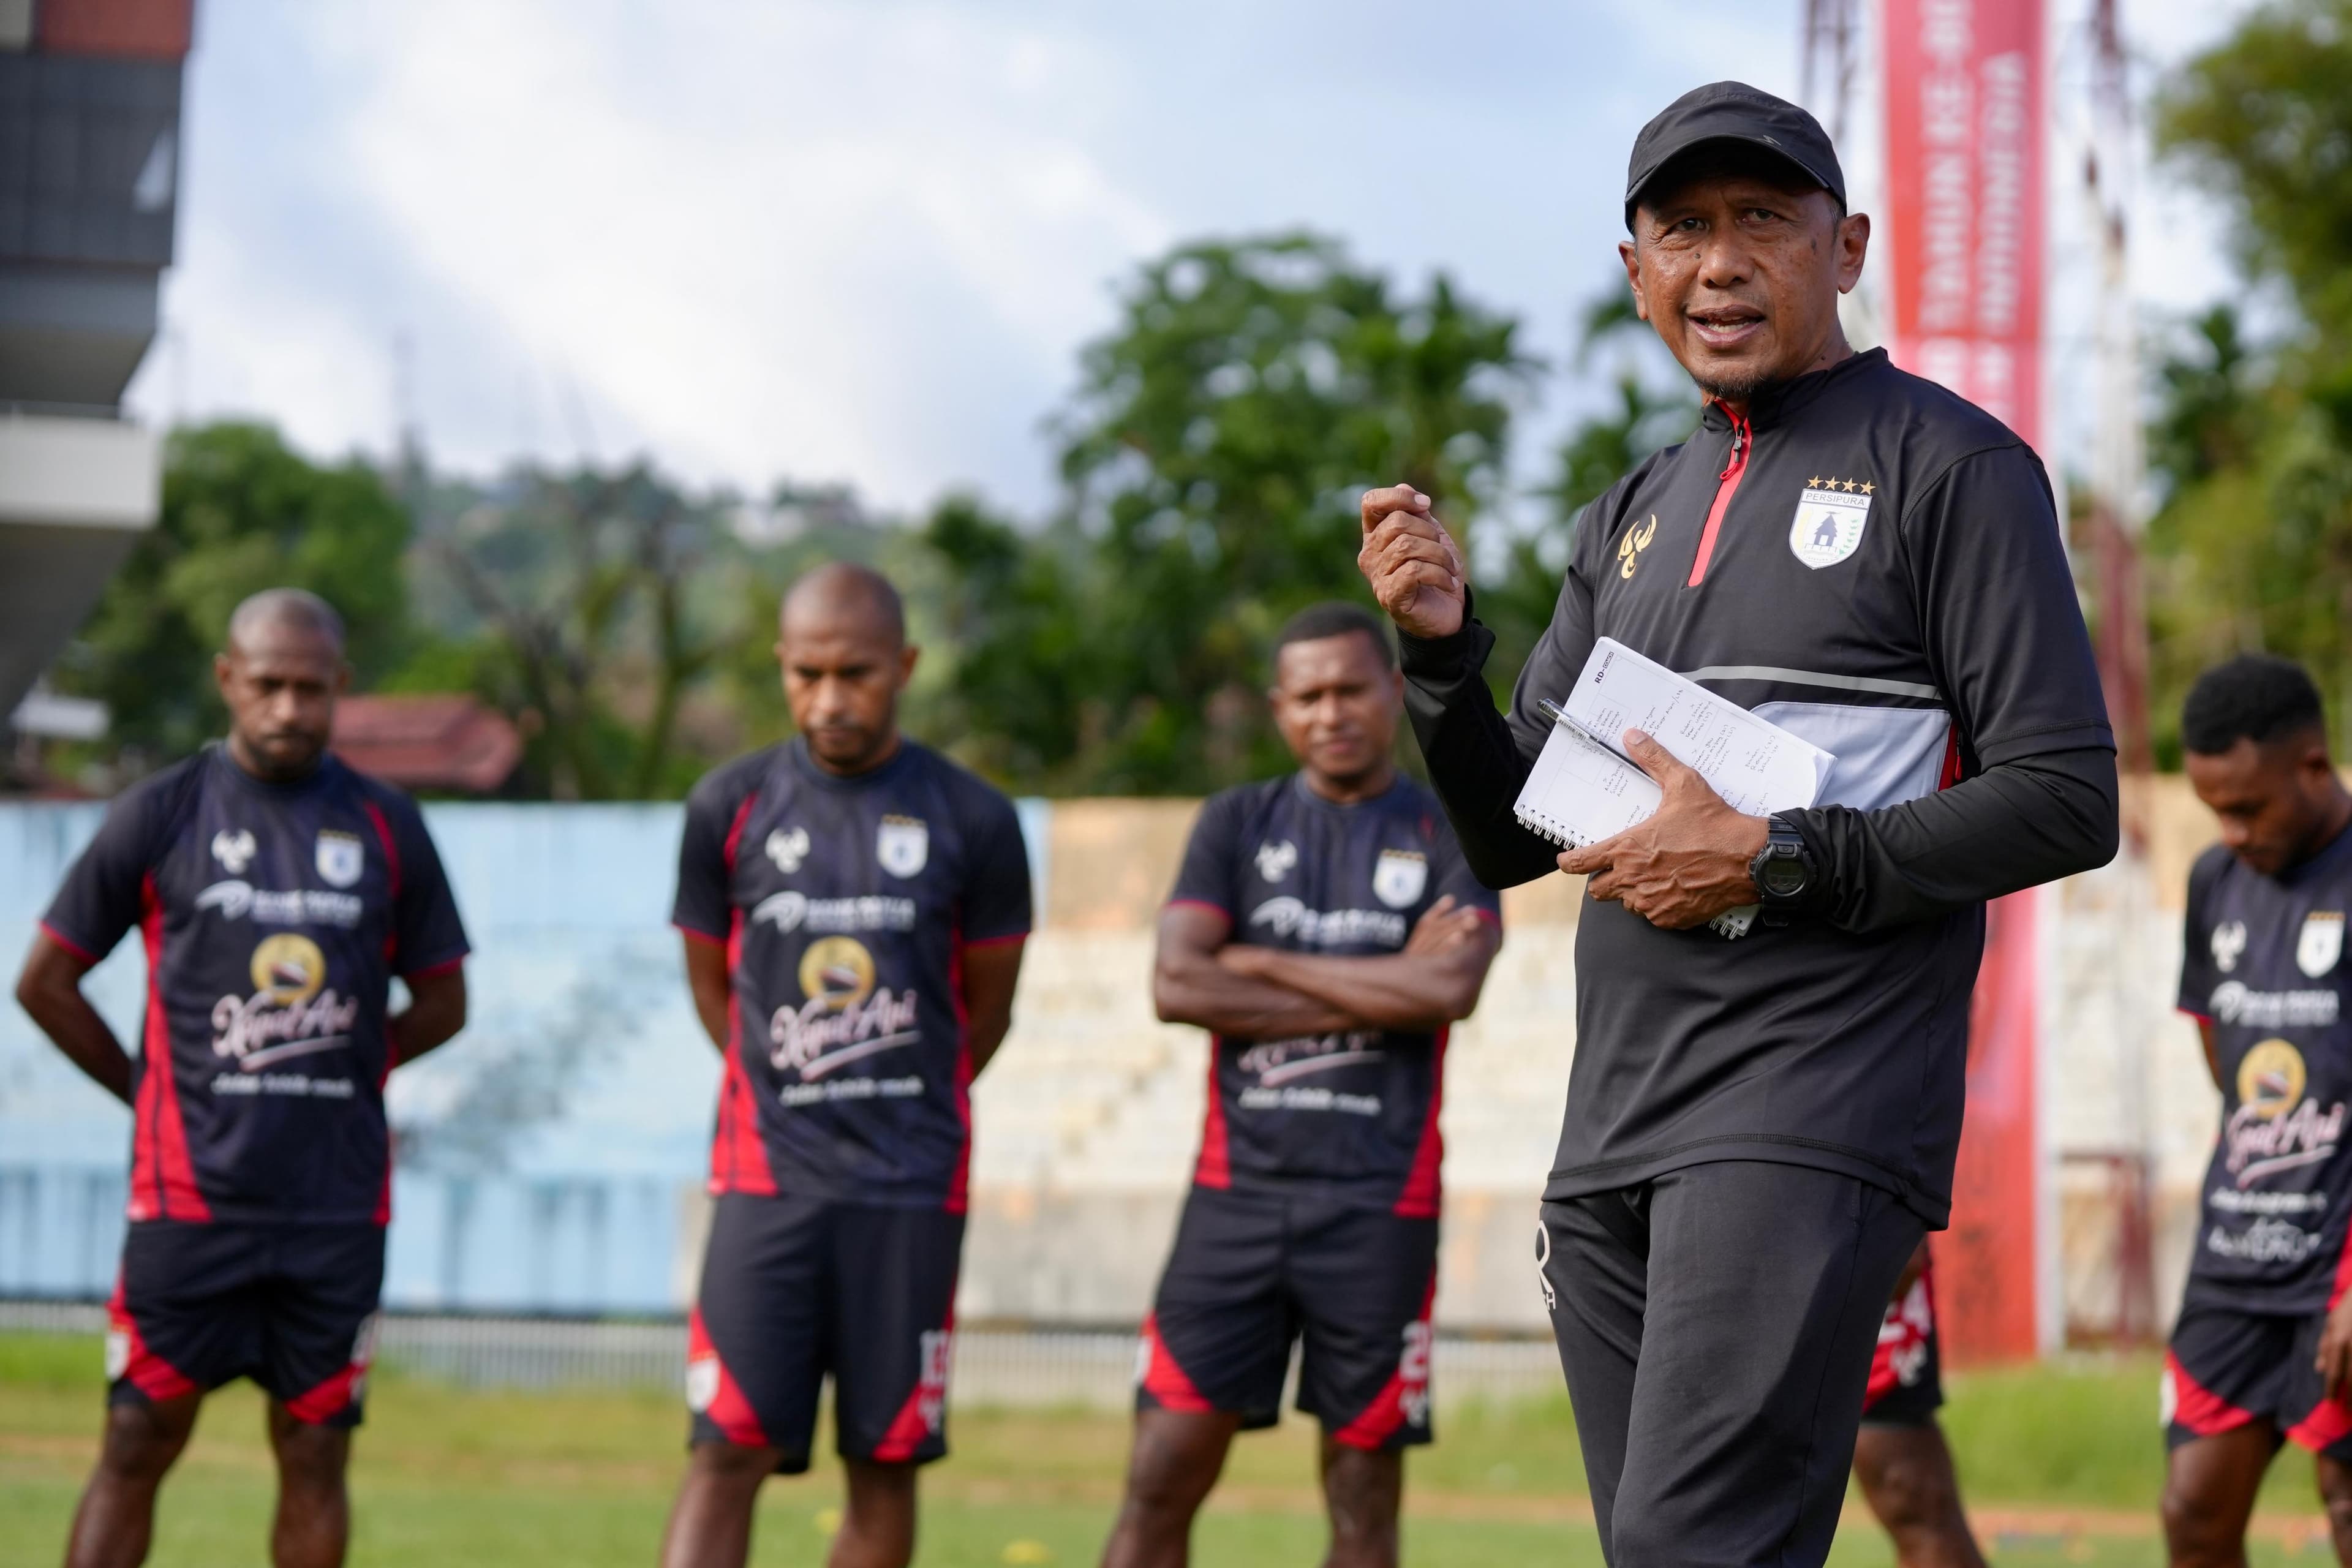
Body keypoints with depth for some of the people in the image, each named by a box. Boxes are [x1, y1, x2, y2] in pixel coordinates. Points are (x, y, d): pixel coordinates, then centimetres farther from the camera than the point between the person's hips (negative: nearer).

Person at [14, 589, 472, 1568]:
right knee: (138, 1445, -1)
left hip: (338, 1203, 2)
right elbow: (46, 983, 6)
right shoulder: (163, 814, 1)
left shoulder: (386, 828, 8)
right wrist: (155, 1091, 5)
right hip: (189, 1193, -2)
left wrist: (335, 1081, 8)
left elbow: (442, 1002, 17)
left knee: (315, 1453, 5)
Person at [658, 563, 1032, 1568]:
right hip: (767, 1180, 0)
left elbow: (987, 1008, 11)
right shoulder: (730, 808, 2)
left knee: (886, 1464, 3)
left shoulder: (970, 821, 0)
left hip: (912, 1192, 0)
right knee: (728, 1451, -8)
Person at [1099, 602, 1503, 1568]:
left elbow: (1451, 988, -14)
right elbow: (1176, 985, -5)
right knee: (1161, 1479, -3)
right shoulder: (1237, 825, 10)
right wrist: (1381, 988, -8)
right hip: (1236, 1190, 1)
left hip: (1378, 1206, -1)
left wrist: (1267, 963, -8)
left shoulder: (1450, 839, 5)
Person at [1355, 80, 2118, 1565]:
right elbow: (1513, 839, 21)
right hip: (1617, 1132, 7)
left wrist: (1772, 859, -15)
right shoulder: (1634, 516, 20)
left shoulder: (1951, 466, -1)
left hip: (1814, 1108, -7)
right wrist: (1441, 646, 2)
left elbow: (2067, 801, -8)